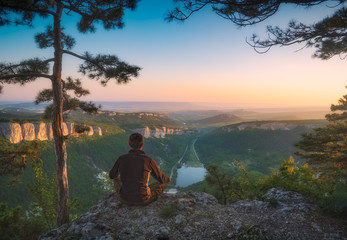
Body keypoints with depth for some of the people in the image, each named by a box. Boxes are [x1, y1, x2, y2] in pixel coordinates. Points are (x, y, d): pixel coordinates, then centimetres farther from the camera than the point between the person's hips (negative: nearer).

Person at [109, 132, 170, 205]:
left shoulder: (121, 159, -9)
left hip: (124, 199, 3)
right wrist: (167, 179, 25)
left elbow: (112, 175, 12)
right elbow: (162, 179, -2)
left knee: (116, 177, 31)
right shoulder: (149, 161, -16)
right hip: (142, 199, -3)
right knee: (166, 181, 22)